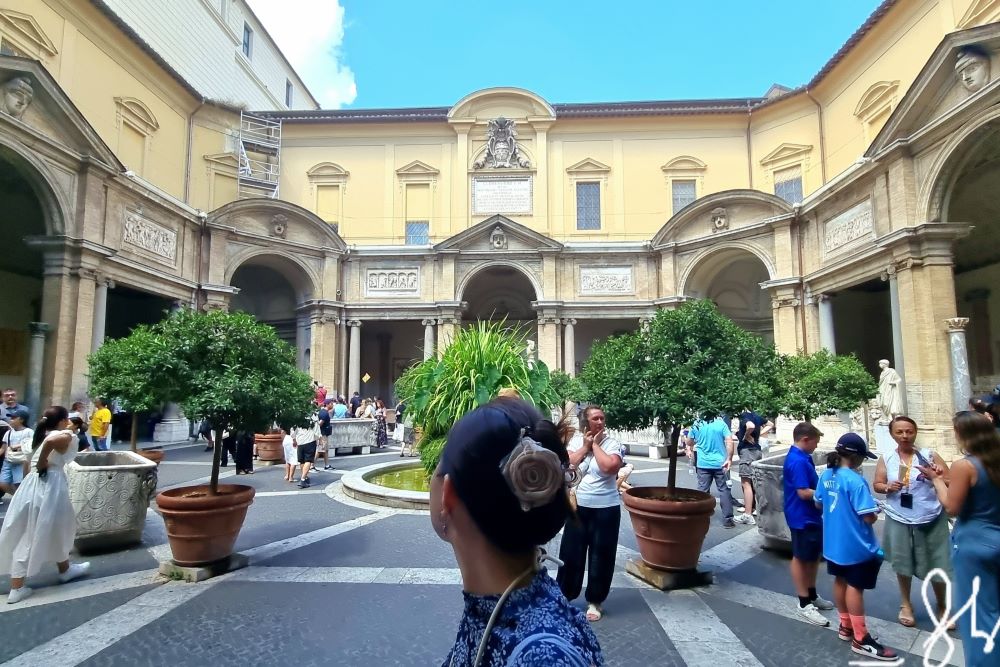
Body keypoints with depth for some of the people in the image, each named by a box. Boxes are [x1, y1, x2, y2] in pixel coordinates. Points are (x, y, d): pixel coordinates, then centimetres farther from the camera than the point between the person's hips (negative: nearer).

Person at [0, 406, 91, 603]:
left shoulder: (41, 435, 15)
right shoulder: (65, 435, -9)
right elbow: (51, 442, -31)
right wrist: (42, 465, -18)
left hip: (32, 483, 7)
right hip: (50, 485, -7)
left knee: (26, 535, 9)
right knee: (56, 530, 13)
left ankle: (17, 588, 12)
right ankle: (65, 570, 33)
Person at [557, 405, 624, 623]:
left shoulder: (612, 443, -7)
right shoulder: (576, 441, 2)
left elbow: (609, 467, -23)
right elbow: (567, 465, -8)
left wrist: (595, 444, -14)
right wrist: (585, 446, -10)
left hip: (605, 508, -2)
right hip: (578, 507, 2)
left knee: (600, 555, 8)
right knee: (571, 553, 10)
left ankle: (595, 601, 23)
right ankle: (564, 595, 27)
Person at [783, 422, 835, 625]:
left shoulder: (802, 457, 8)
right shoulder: (797, 461, -25)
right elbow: (804, 493, -26)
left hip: (812, 515, 10)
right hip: (802, 518, -10)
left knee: (814, 555, 20)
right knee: (801, 558, 2)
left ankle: (812, 595, 35)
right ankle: (804, 604, 14)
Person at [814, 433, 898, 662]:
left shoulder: (826, 475, 1)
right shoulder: (856, 481, -25)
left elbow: (819, 503, 13)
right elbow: (868, 517, -24)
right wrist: (875, 511, -3)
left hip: (833, 541, 7)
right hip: (855, 545, -7)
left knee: (840, 581, 19)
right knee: (855, 587, 2)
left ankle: (846, 626, 34)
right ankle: (861, 640, 12)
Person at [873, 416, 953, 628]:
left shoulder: (929, 455, -4)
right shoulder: (886, 458, -2)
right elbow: (876, 485, 3)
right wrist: (888, 487, -18)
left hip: (932, 520, 0)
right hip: (900, 520, 1)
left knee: (937, 565, 9)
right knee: (903, 563, 11)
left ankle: (942, 606, 32)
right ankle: (905, 604, 30)